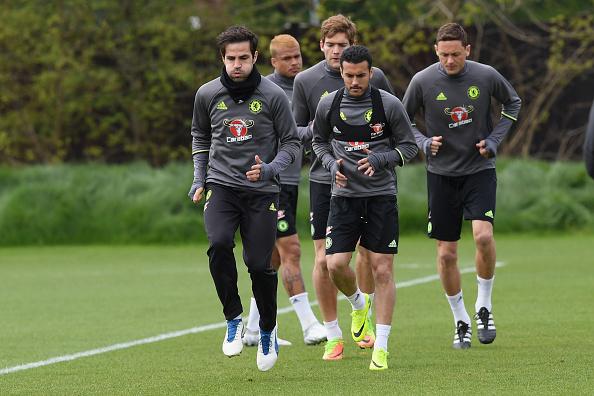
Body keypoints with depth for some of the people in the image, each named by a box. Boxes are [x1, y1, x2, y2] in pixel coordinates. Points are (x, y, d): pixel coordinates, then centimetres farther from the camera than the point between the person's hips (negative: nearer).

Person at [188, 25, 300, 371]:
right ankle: (234, 318, -9)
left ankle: (268, 330, 21)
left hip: (261, 190, -1)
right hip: (221, 185, 1)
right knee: (219, 243, -25)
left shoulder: (273, 96, -5)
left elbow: (292, 142, 3)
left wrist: (270, 169, -15)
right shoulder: (208, 94, 2)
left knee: (259, 264, -5)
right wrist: (199, 180, 12)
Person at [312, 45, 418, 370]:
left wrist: (379, 160, -16)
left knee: (382, 270, -6)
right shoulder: (329, 105, 0)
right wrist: (331, 164, -4)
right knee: (335, 266, -9)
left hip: (382, 196, -2)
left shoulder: (389, 105, -6)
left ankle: (381, 348, -1)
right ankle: (359, 304, 26)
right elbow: (319, 141, 17)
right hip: (344, 196, 2)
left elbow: (408, 146, 1)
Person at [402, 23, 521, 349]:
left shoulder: (486, 76, -7)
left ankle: (484, 306, 0)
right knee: (446, 254, 1)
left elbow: (513, 104, 12)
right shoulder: (423, 82, -9)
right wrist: (424, 143, -12)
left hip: (480, 170, -1)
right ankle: (461, 322, 17)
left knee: (483, 235, -21)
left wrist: (494, 140, 2)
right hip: (442, 174, 1)